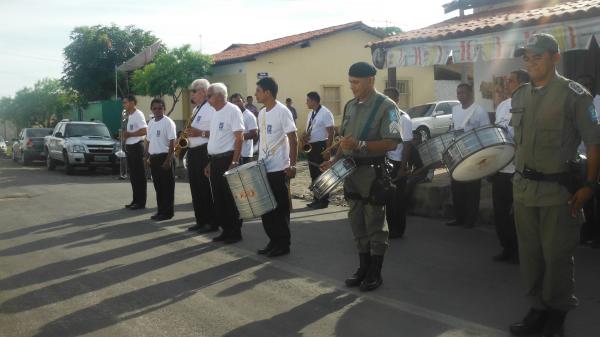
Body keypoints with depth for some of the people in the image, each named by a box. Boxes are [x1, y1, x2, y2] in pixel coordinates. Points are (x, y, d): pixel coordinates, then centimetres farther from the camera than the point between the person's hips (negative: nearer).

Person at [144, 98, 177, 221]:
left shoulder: (168, 122, -10)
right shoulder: (151, 123, 13)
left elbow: (172, 143, -14)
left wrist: (168, 160, -19)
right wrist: (146, 157, 14)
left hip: (164, 157, -7)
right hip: (153, 157, 7)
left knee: (167, 186, -2)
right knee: (158, 186, 12)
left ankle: (168, 212, 4)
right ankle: (160, 210, 19)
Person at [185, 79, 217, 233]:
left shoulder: (211, 109, -11)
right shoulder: (196, 109, 19)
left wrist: (200, 133, -23)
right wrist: (188, 133, 6)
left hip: (204, 152, -9)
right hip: (193, 151, 10)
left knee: (206, 188, -5)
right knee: (195, 187, 11)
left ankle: (211, 223, 3)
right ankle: (201, 220, 19)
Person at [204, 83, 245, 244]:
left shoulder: (232, 111, -10)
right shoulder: (215, 113, 15)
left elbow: (239, 138, -15)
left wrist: (234, 162, -21)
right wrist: (210, 163, 17)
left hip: (227, 159, -8)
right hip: (215, 160, 8)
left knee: (230, 198, -2)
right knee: (219, 197, 11)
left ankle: (236, 232, 8)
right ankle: (226, 230, 20)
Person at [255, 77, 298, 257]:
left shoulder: (282, 111, -12)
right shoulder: (261, 113, 11)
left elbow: (293, 140, -14)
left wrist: (292, 165, -18)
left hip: (279, 169, -8)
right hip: (263, 168, 8)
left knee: (280, 208, 0)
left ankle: (283, 244, 11)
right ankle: (274, 241, 23)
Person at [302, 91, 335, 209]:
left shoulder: (325, 113, -13)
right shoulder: (311, 113, 13)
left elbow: (331, 133, -16)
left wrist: (327, 150, -19)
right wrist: (304, 135, -3)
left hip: (320, 146, -9)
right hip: (311, 146, 9)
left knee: (322, 174, -2)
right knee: (314, 174, 12)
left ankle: (324, 201, 5)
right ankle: (317, 199, 21)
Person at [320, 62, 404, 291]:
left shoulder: (386, 106, -11)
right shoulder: (350, 106, 11)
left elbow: (391, 143, -18)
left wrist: (360, 145, -27)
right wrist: (335, 161, 4)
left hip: (373, 173, -7)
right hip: (351, 171, 7)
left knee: (375, 224, 4)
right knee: (357, 223, 13)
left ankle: (375, 273, 15)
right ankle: (364, 268, 26)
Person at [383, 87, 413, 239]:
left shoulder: (403, 119, -10)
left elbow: (407, 145, -12)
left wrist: (403, 168, -15)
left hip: (396, 164, -6)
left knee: (397, 198, 3)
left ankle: (397, 230, 12)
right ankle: (388, 227, 21)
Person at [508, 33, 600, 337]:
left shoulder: (573, 94, -7)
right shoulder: (519, 96, 10)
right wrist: (519, 177, 14)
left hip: (558, 190, -5)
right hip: (524, 188, 6)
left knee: (556, 256, 3)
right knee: (530, 254, 12)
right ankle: (538, 309, 26)